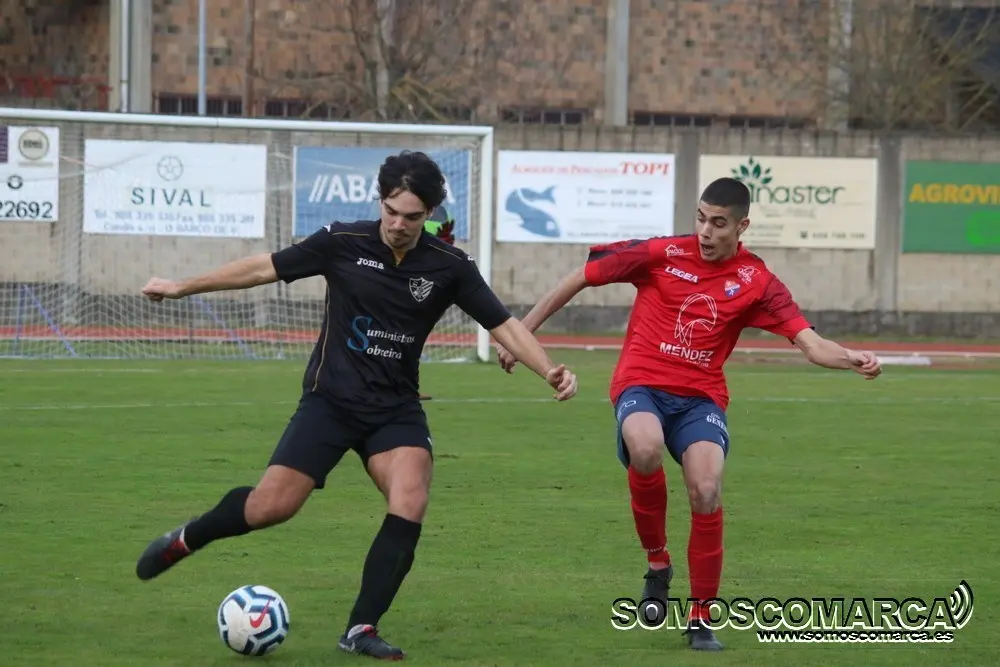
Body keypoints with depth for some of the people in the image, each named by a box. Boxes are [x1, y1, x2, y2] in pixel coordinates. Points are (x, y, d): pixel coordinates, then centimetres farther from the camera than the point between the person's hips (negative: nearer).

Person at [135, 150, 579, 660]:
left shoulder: (449, 267, -6)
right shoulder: (343, 243, -9)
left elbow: (504, 324, -3)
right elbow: (264, 268, 1)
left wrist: (548, 370, -20)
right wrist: (184, 287, 7)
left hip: (396, 408, 1)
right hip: (331, 401, -1)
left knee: (410, 505, -23)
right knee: (270, 507, -12)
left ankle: (361, 630, -14)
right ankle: (186, 539, 19)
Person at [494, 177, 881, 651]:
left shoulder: (755, 280, -1)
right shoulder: (661, 255, -5)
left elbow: (809, 343, -7)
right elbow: (580, 278, 2)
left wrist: (850, 359, -28)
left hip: (701, 395, 2)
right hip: (642, 383, -2)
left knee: (707, 491, -22)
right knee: (646, 450, -35)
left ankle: (700, 619, -3)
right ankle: (657, 563, -9)